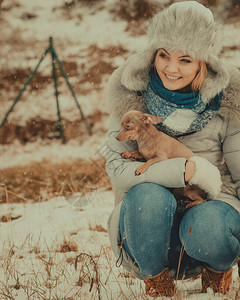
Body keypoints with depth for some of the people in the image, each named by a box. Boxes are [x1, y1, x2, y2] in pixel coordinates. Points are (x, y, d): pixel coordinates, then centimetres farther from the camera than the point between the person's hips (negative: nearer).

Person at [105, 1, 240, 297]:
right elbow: (116, 168, -12)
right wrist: (186, 170, -23)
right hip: (149, 224, 0)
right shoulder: (130, 98, -4)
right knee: (148, 195, -34)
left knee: (205, 224, -35)